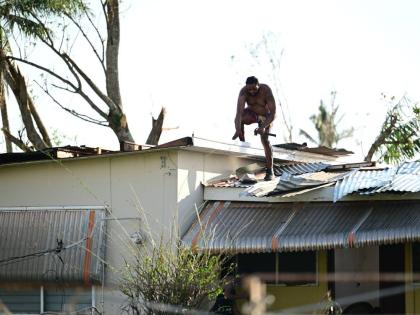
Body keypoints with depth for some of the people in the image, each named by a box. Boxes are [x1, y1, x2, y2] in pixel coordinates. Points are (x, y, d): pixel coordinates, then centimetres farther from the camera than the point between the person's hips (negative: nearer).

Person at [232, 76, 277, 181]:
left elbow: (273, 113, -35)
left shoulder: (266, 91, -34)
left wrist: (263, 127, -50)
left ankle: (270, 171, -15)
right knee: (238, 119, -30)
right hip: (252, 113, 2)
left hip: (266, 116, -2)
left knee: (265, 139, -20)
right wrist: (238, 129, -58)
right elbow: (239, 110, -44)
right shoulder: (243, 91, -31)